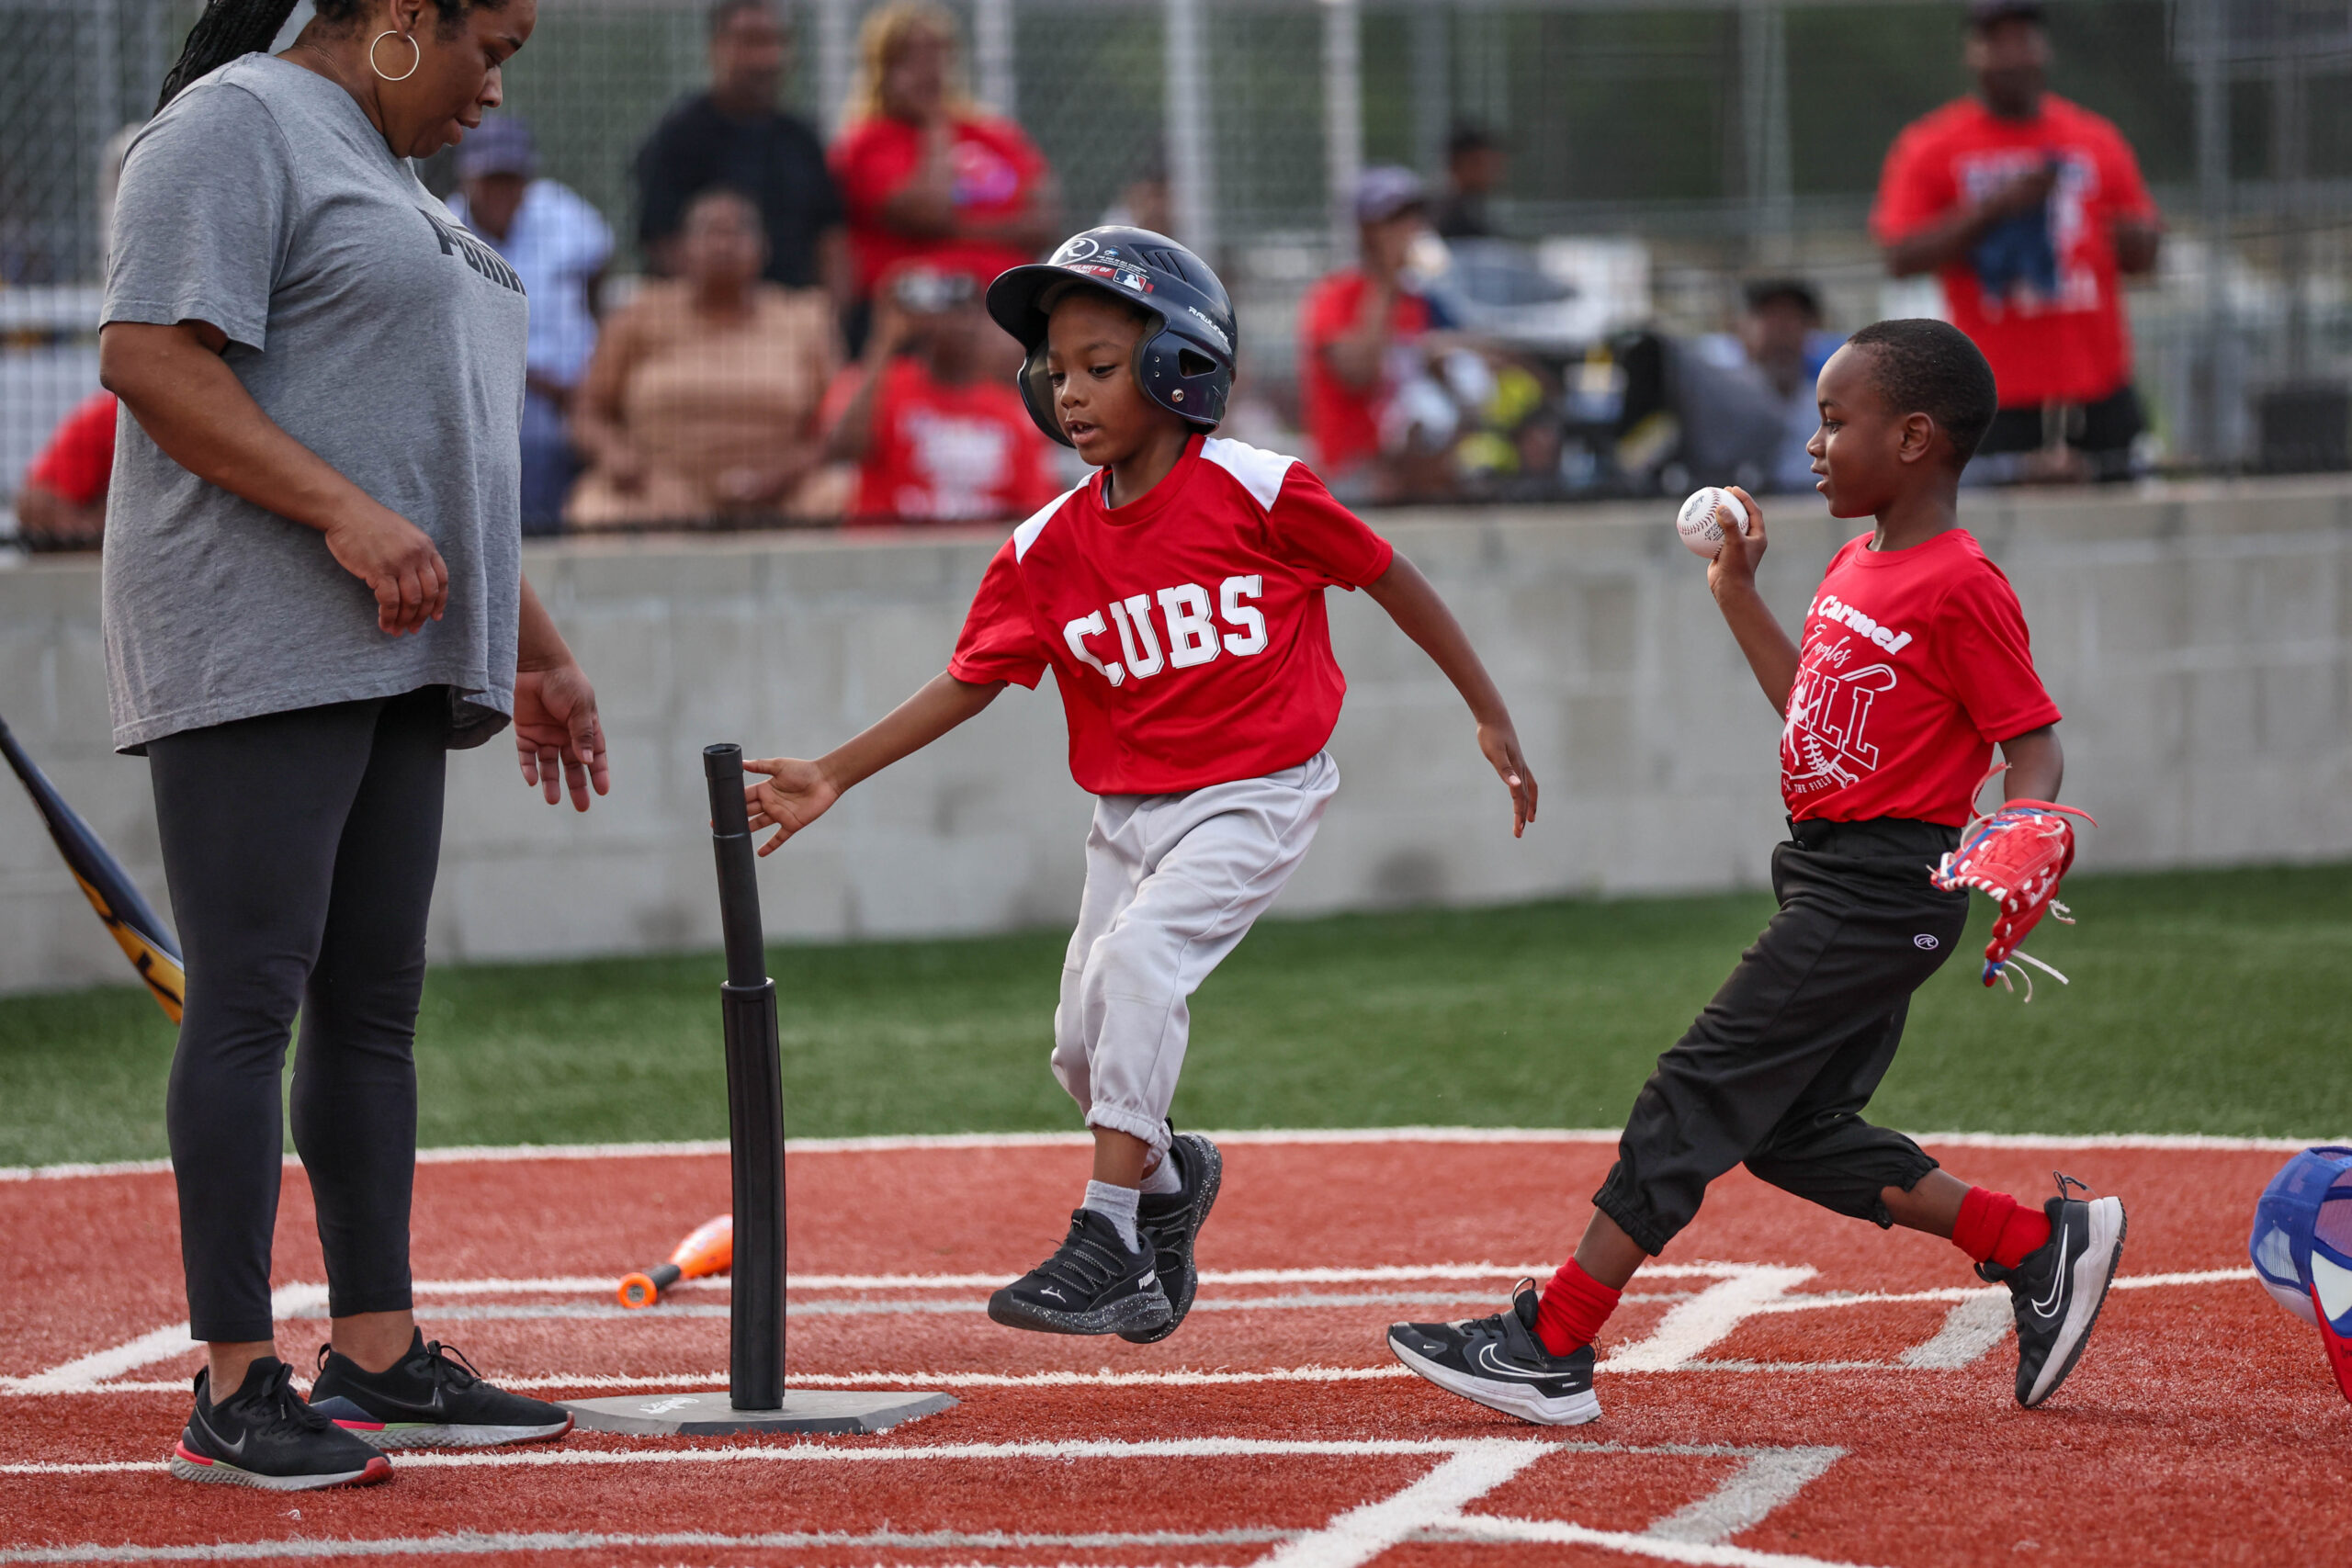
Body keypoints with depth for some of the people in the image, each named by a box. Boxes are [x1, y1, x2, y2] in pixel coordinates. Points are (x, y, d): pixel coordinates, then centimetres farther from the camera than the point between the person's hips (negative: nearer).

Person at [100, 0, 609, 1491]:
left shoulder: (390, 173, 24)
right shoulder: (239, 125, -6)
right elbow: (149, 359, -17)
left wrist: (536, 652, 27)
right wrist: (346, 511, -24)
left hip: (394, 663, 10)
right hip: (257, 642, -10)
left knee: (375, 1001, 9)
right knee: (251, 994, -10)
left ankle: (378, 1357, 14)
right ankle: (235, 1390, -11)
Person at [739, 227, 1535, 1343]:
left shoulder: (1256, 491, -13)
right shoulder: (1051, 545, 0)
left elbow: (1388, 577, -3)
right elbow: (971, 680, 2)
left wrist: (1492, 718, 2)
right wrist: (834, 776, -8)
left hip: (1254, 796, -6)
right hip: (1130, 815, 6)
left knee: (1135, 958, -27)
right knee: (1086, 1047, 6)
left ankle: (1109, 1244, -25)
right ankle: (1167, 1174, 40)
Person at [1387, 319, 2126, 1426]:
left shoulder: (1961, 590, -14)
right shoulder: (1852, 570, 14)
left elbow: (2033, 746, -15)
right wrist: (1739, 595, 24)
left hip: (1883, 891, -10)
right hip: (1829, 878, 10)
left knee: (1700, 1093, -10)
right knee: (1794, 1132, 11)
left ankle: (1550, 1345, -9)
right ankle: (2039, 1244, 18)